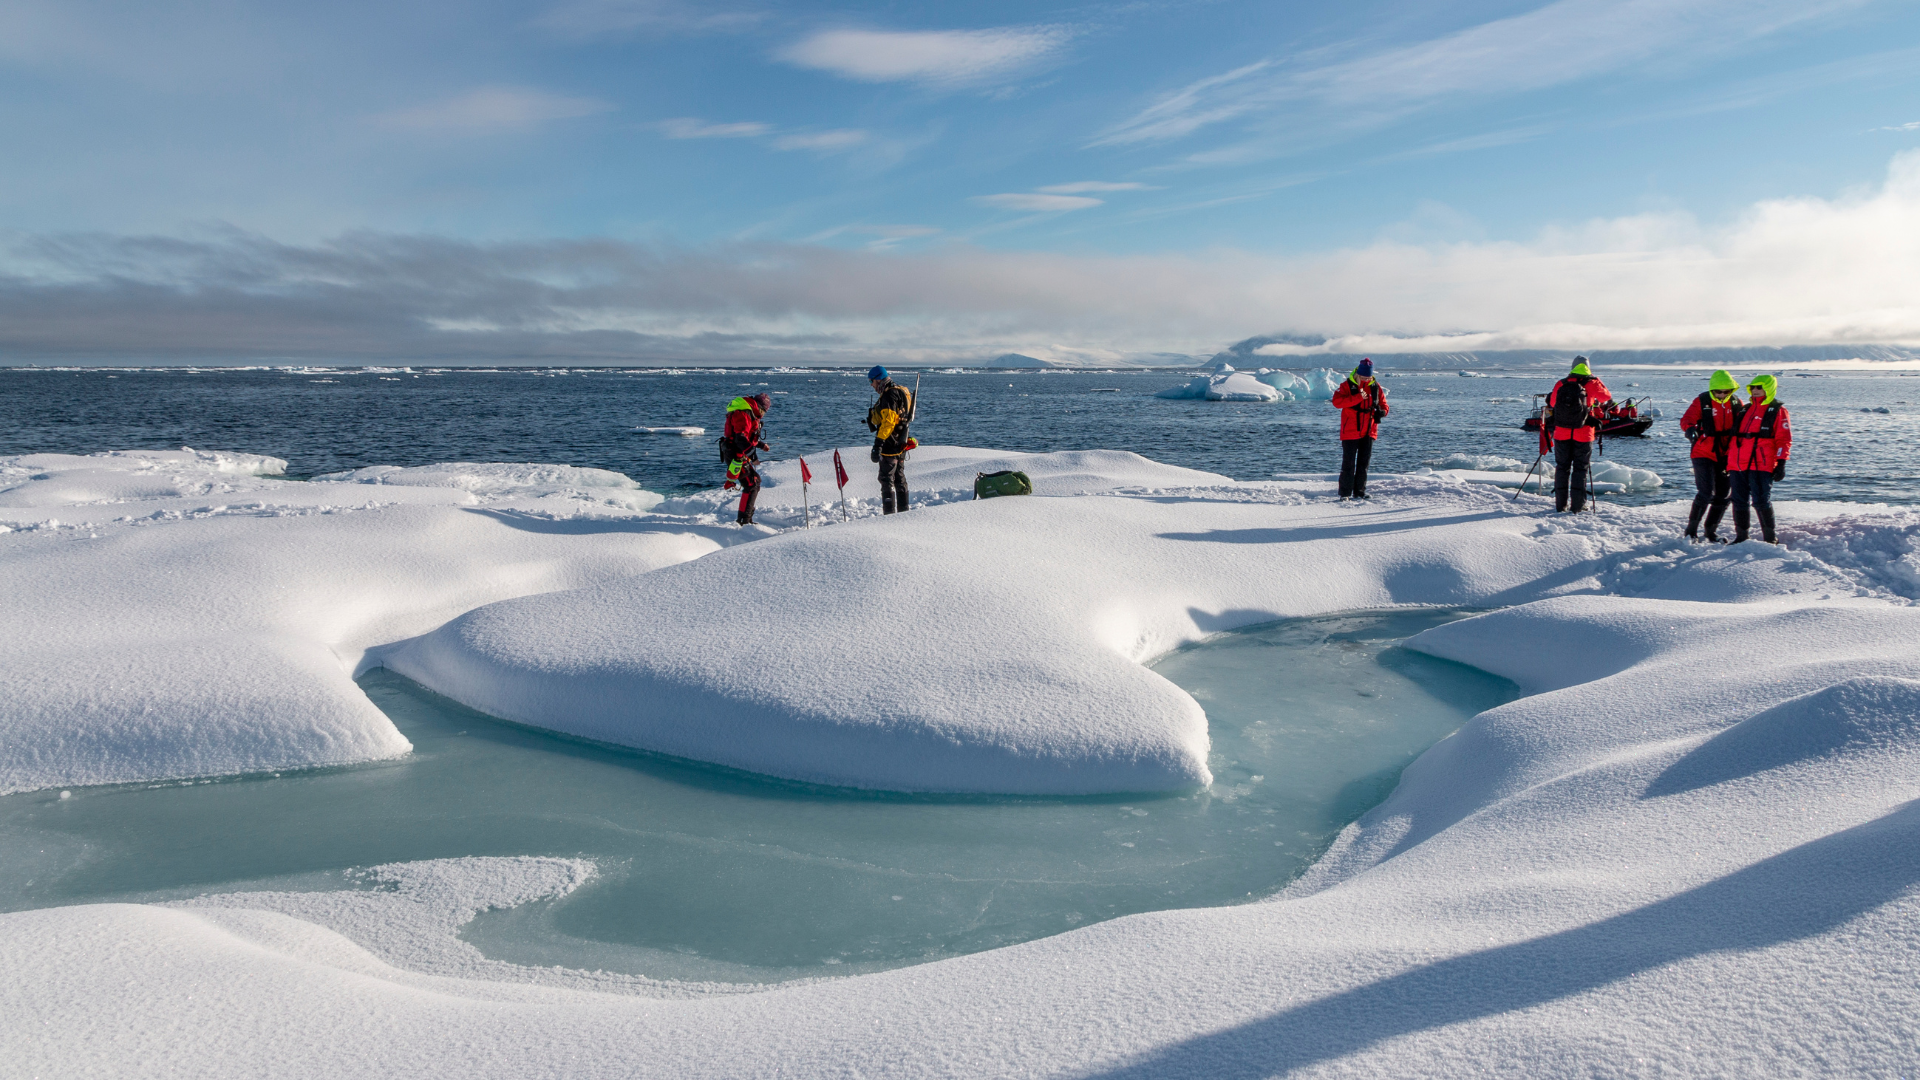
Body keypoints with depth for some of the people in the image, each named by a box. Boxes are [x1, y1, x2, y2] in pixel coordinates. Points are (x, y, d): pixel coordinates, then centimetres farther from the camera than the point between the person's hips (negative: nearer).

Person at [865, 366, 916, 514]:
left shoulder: (889, 395, -16)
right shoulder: (902, 391, 16)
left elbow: (888, 422, -24)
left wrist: (878, 445, -27)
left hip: (890, 445, -10)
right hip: (901, 444, 10)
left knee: (886, 479, -7)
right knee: (899, 478, 16)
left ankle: (889, 513, -8)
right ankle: (903, 510, 23)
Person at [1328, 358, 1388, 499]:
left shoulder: (1376, 387, 7)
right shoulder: (1347, 386, -6)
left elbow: (1383, 404, 15)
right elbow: (1337, 401, -20)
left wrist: (1381, 411, -9)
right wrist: (1357, 397, -26)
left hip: (1369, 432, 4)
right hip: (1350, 432, -4)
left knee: (1364, 463, 10)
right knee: (1348, 463, -3)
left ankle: (1359, 492, 19)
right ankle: (1345, 493, 4)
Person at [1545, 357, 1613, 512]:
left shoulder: (1561, 384, 0)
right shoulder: (1591, 384, -5)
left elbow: (1552, 403, 11)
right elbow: (1607, 397, 11)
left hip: (1562, 434, 2)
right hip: (1583, 435, -2)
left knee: (1562, 468, 11)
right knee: (1580, 469, 6)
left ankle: (1560, 505, 11)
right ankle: (1577, 505, 3)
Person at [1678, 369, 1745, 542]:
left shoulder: (1736, 403, 6)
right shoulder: (1702, 402, -5)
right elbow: (1686, 419, -14)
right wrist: (1690, 428, -37)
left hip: (1726, 455, 5)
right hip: (1703, 454, -5)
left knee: (1723, 496, 8)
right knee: (1705, 493, -15)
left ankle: (1711, 531, 23)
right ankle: (1691, 529, 0)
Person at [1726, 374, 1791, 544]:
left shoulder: (1778, 411, 2)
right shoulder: (1746, 409, 20)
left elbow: (1784, 439, -3)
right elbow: (1734, 434, 25)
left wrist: (1781, 463, -11)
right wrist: (1727, 457, 20)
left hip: (1761, 465, -6)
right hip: (1737, 465, 6)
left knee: (1761, 501, -8)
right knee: (1739, 501, 6)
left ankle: (1770, 537, 2)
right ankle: (1741, 536, 15)